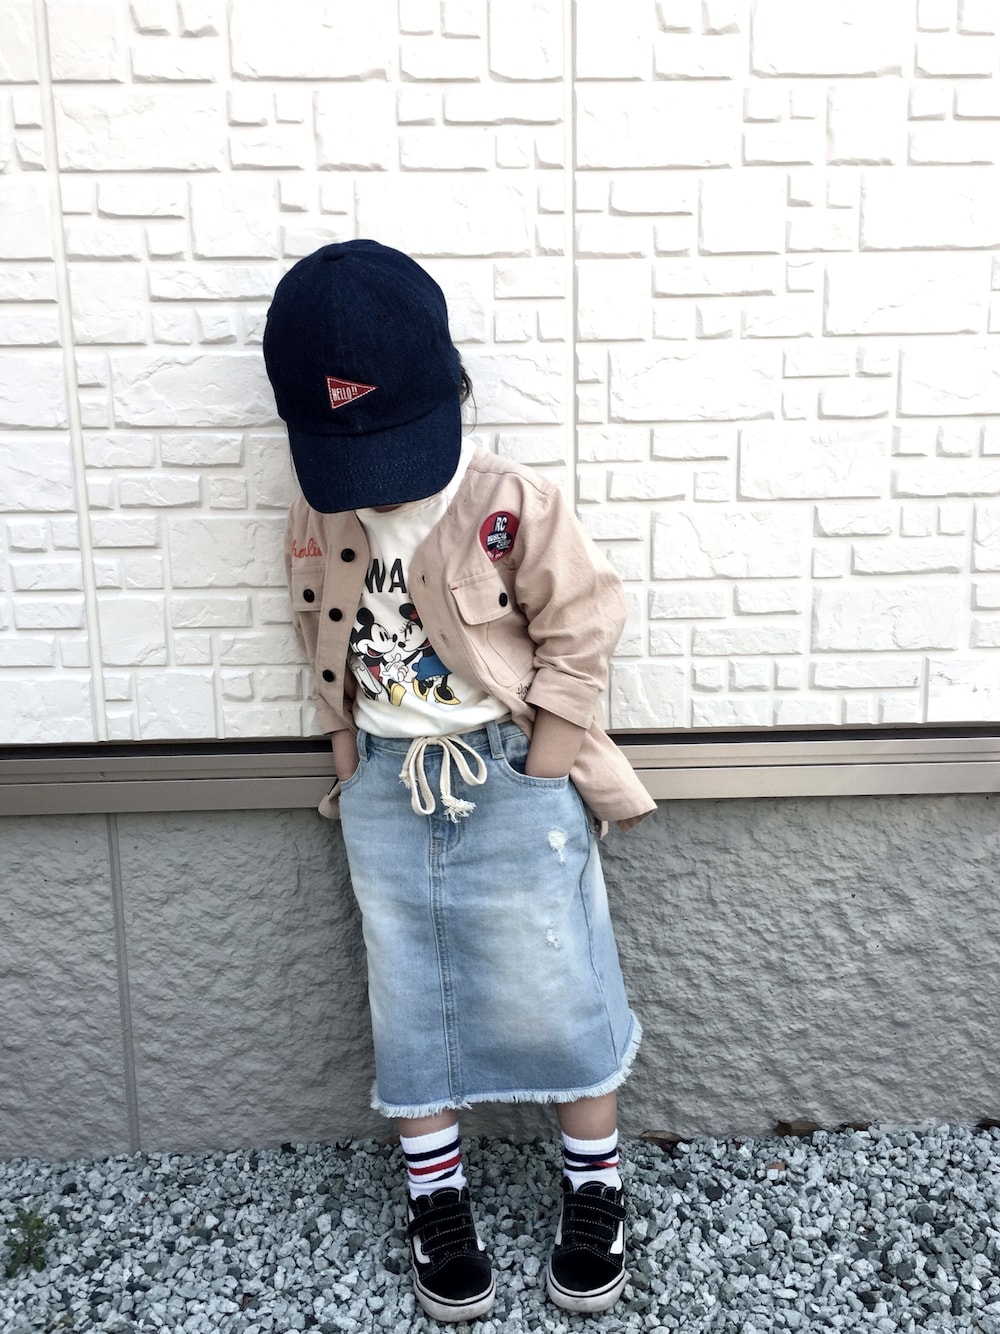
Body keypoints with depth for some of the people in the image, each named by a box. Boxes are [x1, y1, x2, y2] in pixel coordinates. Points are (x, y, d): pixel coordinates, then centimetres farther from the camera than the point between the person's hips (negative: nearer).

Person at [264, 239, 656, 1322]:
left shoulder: (513, 505, -13)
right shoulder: (316, 523, 0)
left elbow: (579, 633, -9)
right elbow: (325, 653, 11)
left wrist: (540, 774, -9)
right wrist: (351, 764, 7)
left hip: (514, 776, -3)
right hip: (387, 787, 4)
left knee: (553, 989, 7)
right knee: (408, 997, 13)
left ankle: (594, 1189, 31)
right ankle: (435, 1196, 33)